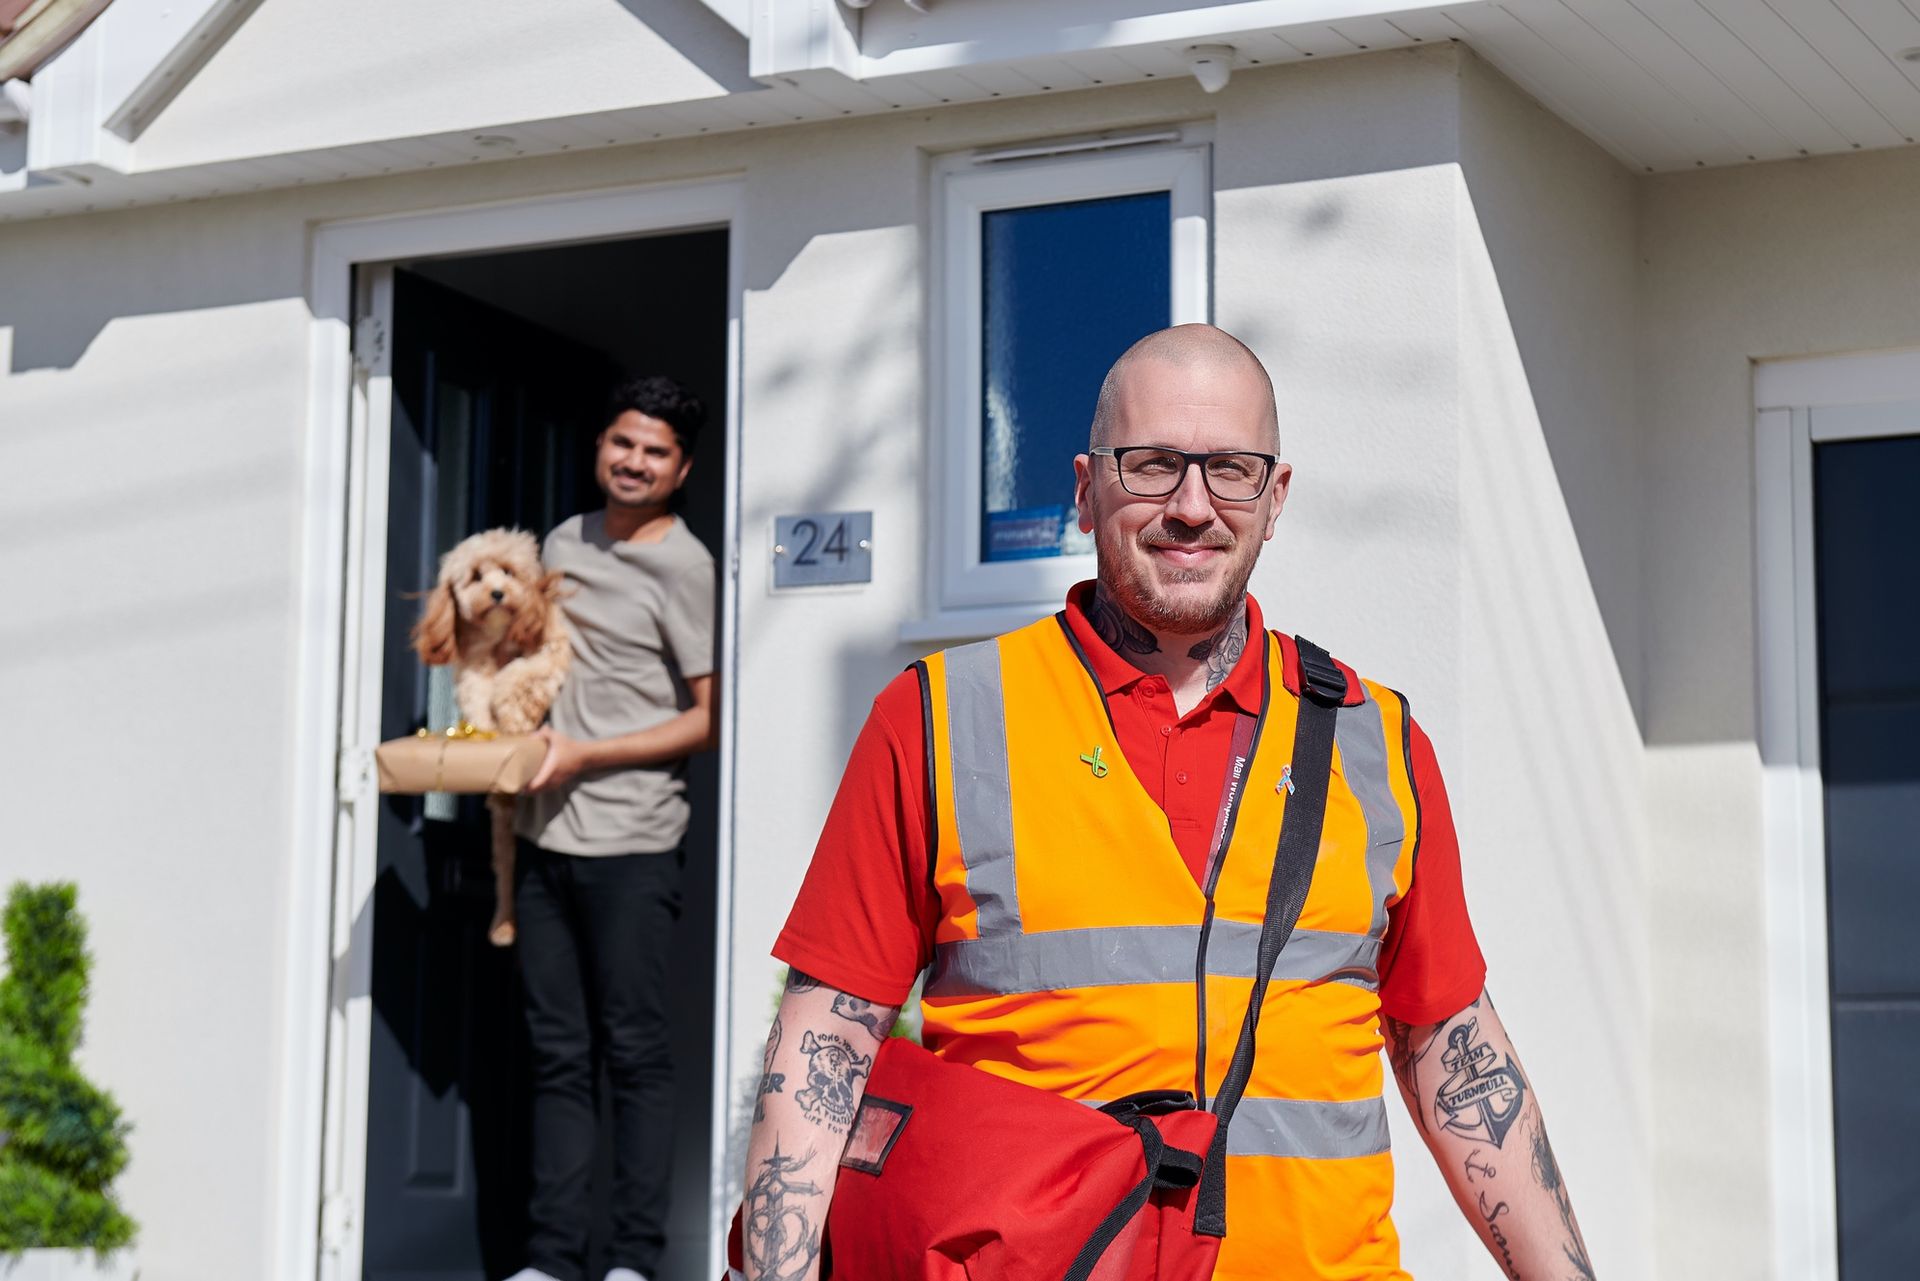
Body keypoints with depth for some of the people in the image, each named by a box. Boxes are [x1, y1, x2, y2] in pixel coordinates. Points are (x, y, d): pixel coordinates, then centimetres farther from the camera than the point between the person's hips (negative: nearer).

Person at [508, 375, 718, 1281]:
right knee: (557, 1054, 7)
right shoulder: (564, 543, 14)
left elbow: (708, 719, -8)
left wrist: (582, 757, -13)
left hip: (628, 841, -6)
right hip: (544, 834, 6)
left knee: (632, 1051, -2)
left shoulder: (683, 568, -5)